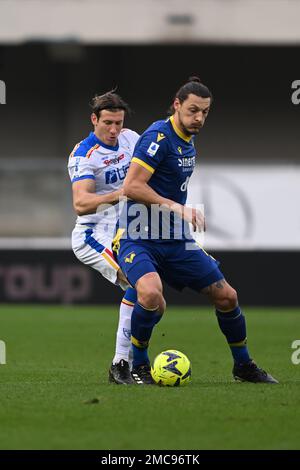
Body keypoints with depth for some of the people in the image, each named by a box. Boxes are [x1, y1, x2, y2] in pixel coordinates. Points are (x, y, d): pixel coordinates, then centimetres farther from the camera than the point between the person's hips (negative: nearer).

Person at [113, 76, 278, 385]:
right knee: (151, 293, -35)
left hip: (174, 240, 8)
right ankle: (139, 366, -12)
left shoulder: (188, 142, 12)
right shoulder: (159, 137, -16)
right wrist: (178, 208, -23)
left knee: (226, 296, 6)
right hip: (137, 238, -8)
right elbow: (131, 187, -23)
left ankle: (243, 365, 27)